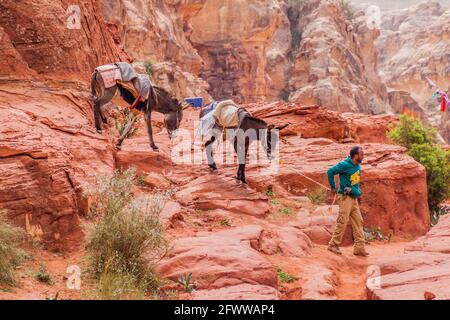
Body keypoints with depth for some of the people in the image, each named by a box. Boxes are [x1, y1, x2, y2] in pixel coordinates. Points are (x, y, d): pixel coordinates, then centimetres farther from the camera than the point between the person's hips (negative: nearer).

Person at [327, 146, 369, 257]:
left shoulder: (358, 166, 11)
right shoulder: (345, 165, -14)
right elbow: (330, 171, -12)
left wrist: (358, 192, 15)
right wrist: (333, 187, -8)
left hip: (354, 198, 8)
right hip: (346, 197, -8)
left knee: (358, 221, 5)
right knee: (343, 221, -7)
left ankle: (359, 248, 8)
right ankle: (333, 245, 3)